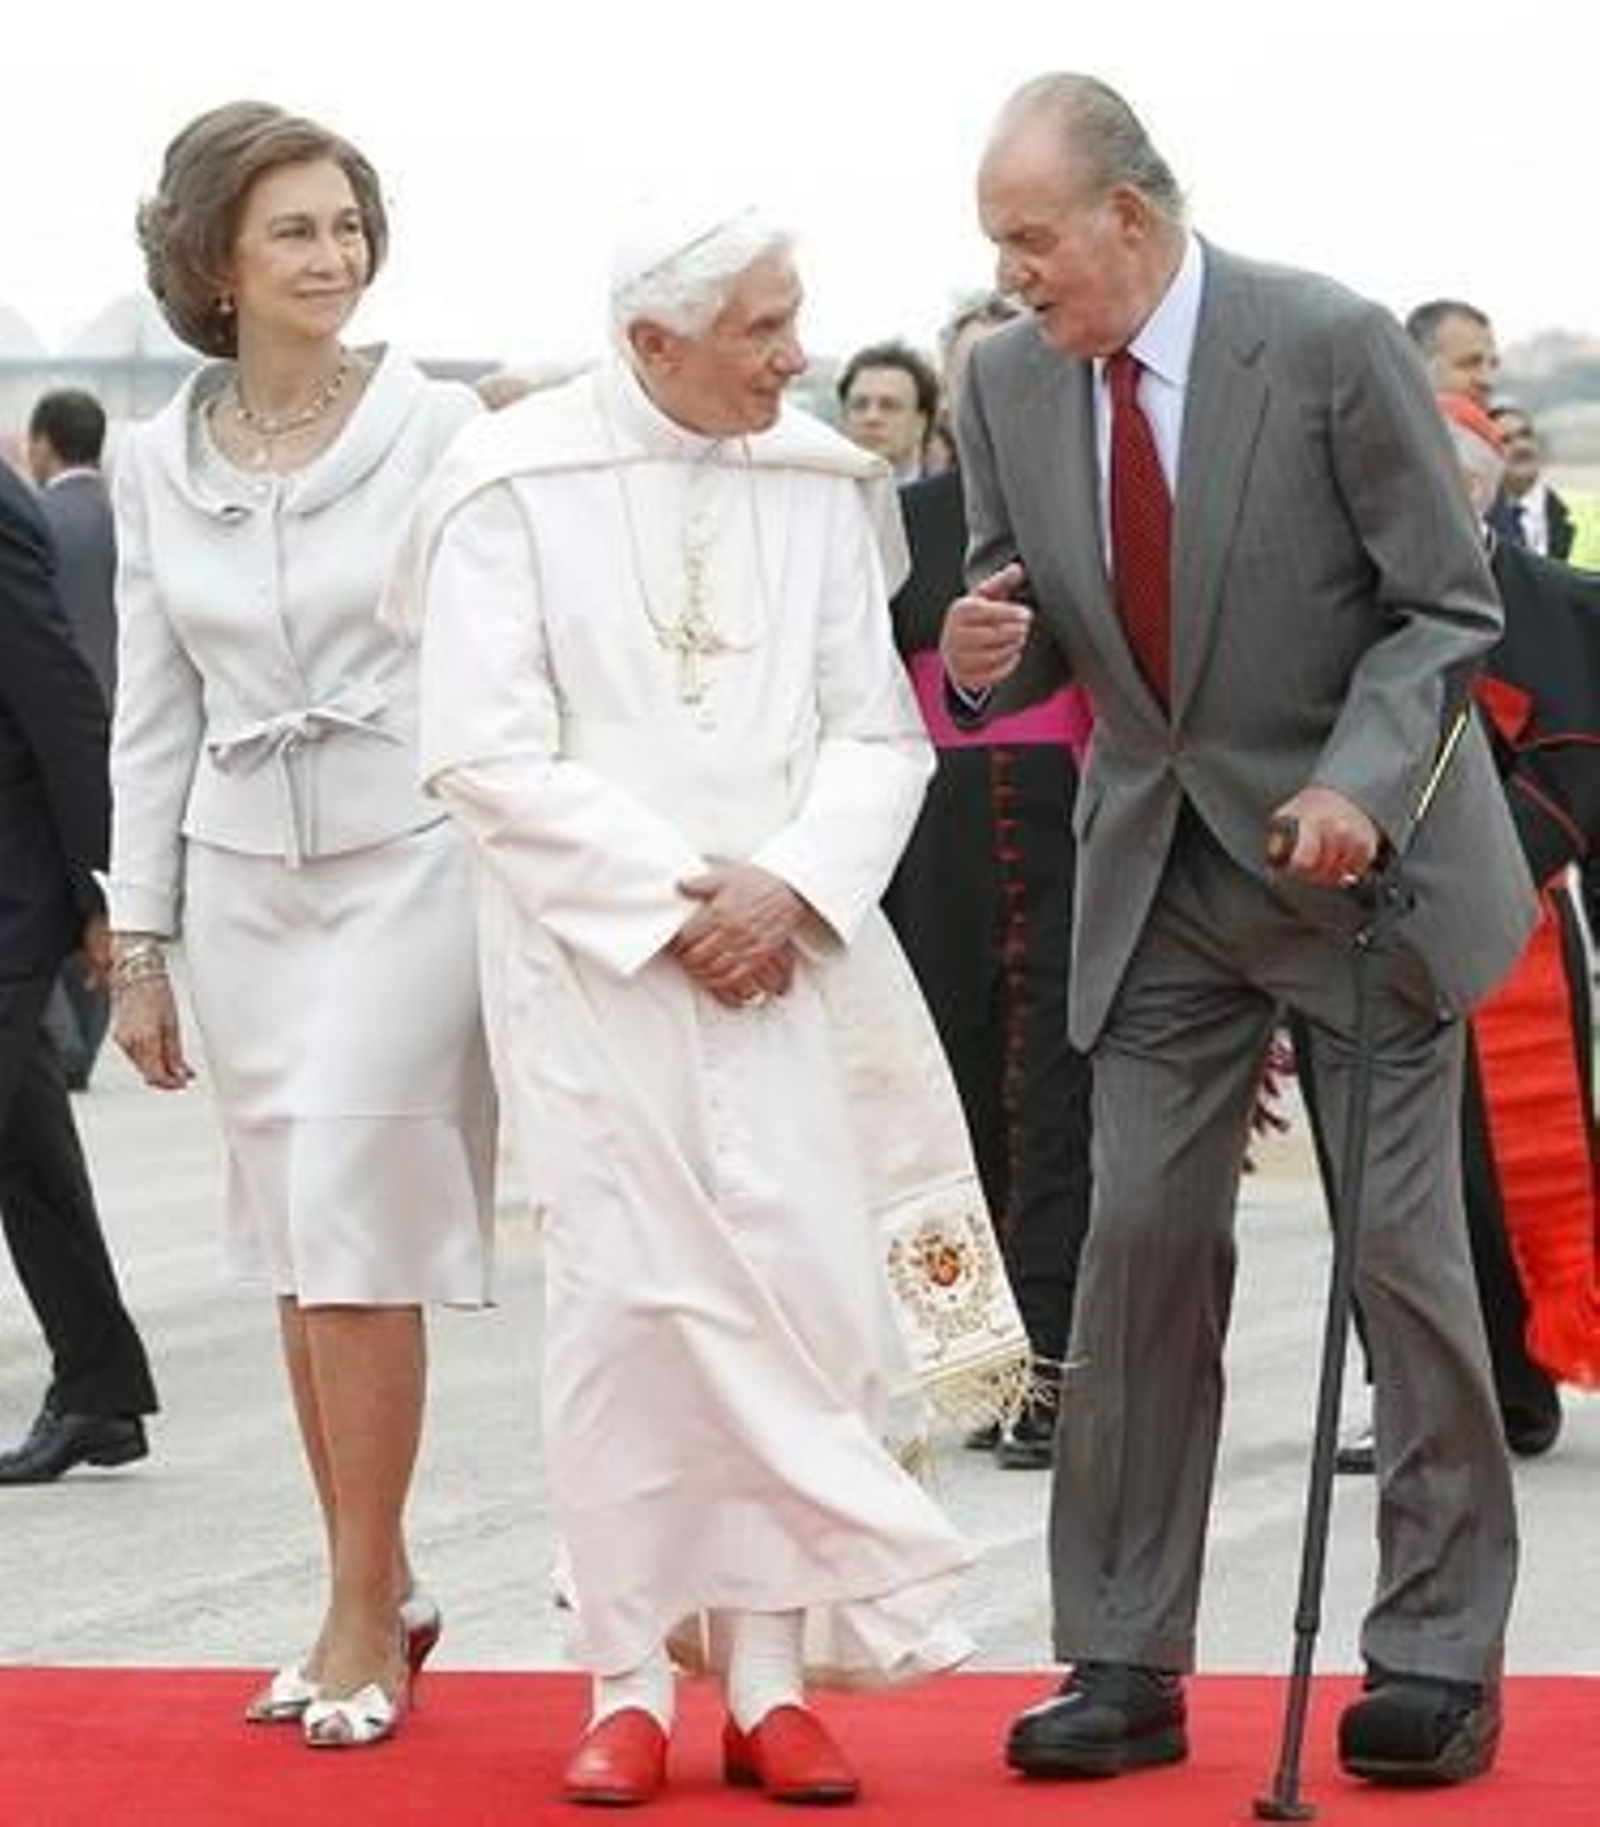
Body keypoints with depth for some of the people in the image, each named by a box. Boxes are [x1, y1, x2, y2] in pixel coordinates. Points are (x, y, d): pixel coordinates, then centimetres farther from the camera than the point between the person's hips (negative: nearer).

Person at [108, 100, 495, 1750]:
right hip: (244, 880, 4)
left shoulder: (438, 432, -5)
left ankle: (363, 1612, -2)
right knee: (295, 1248, 7)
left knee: (351, 1223, -11)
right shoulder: (156, 465, 6)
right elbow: (153, 718, 11)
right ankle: (381, 1592, 18)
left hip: (413, 862, -4)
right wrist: (139, 945, 9)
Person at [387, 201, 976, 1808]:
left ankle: (770, 1677, 4)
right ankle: (630, 1682, 6)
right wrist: (676, 893, -12)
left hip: (779, 949, 3)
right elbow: (484, 750, -9)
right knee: (625, 1301, -2)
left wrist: (793, 889, -11)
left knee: (796, 1296, -3)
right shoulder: (514, 486, -5)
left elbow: (876, 731, 6)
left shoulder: (823, 485, 5)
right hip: (590, 956, -3)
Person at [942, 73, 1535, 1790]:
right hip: (1158, 869, 4)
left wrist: (1358, 785, -26)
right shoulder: (1006, 384, -2)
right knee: (1141, 1241, 0)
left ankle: (1437, 1655, 9)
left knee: (1402, 1245, -1)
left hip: (1358, 853, -4)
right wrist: (990, 656, -15)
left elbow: (1449, 606, -12)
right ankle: (1125, 1666, 6)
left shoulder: (1331, 345, -16)